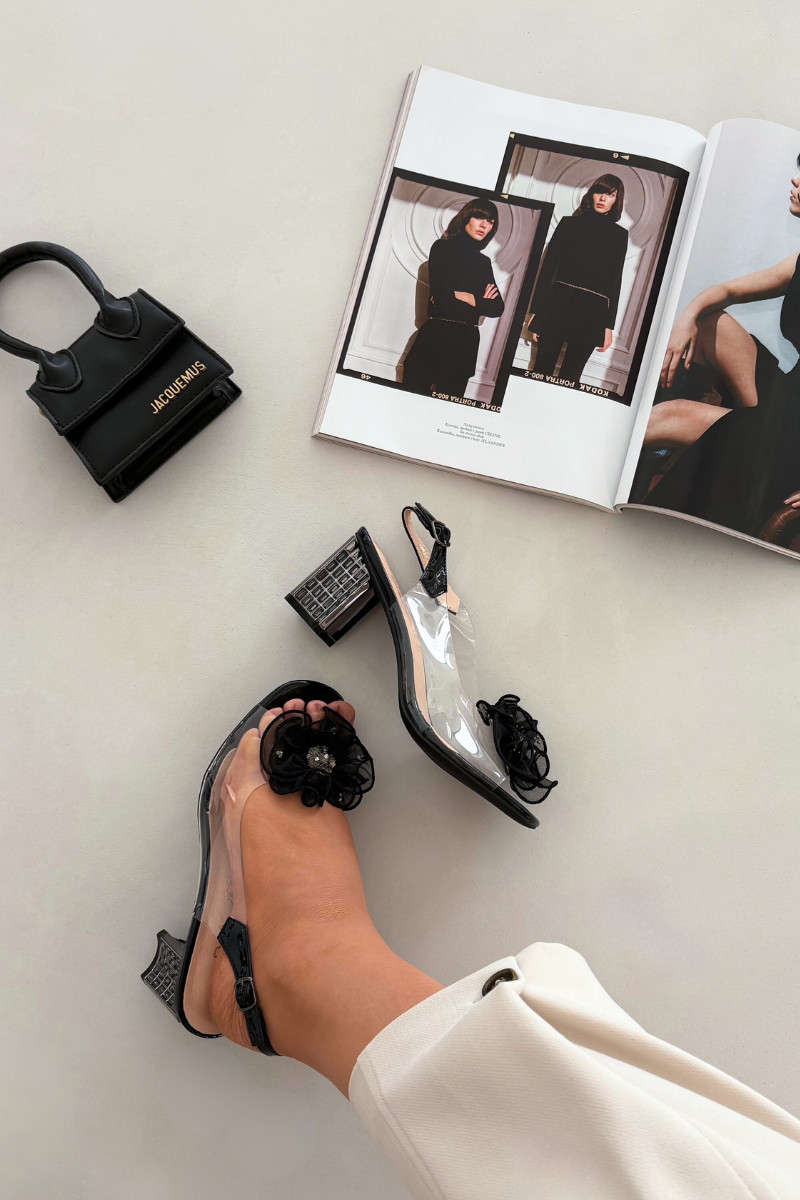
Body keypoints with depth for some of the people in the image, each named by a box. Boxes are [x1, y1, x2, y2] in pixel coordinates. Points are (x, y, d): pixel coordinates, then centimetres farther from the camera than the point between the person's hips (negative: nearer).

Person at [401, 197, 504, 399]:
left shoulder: (484, 263, 17)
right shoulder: (442, 248, 4)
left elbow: (497, 308, 6)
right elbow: (441, 294, -9)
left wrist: (464, 297, -7)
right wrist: (479, 301, 0)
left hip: (466, 342, 4)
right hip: (435, 336, -4)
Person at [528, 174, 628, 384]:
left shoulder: (619, 235, 14)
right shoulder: (569, 224, 11)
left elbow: (614, 281, 11)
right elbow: (547, 268, 5)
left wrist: (609, 325, 5)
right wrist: (536, 311, -3)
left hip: (591, 316, 1)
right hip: (558, 306, -1)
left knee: (569, 379, -1)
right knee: (542, 370, -4)